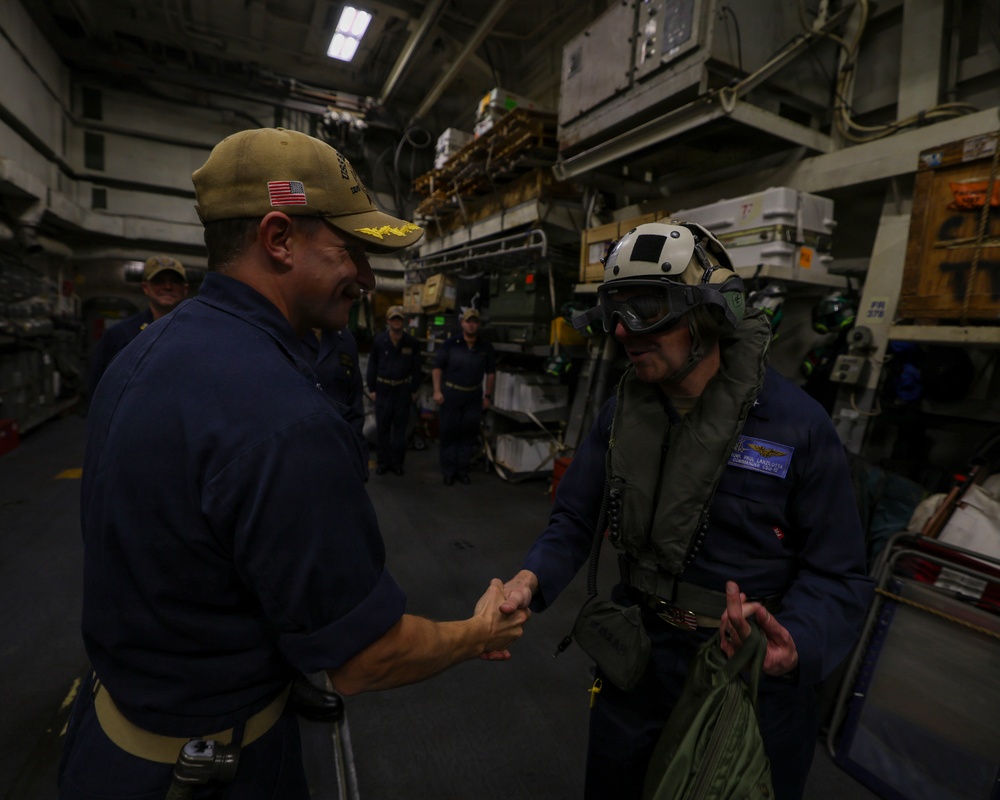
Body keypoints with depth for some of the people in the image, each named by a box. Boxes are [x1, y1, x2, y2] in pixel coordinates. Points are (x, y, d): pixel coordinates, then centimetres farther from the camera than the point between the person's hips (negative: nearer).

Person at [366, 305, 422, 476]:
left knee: (400, 428, 8)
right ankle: (382, 462, 16)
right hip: (383, 389, 0)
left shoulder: (412, 343, -1)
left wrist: (414, 390, 3)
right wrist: (371, 388, -2)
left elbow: (416, 368, 4)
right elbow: (372, 365, 0)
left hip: (403, 390, 1)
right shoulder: (379, 341, -4)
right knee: (382, 428, 5)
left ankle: (397, 462, 18)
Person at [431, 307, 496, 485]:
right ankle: (448, 471, 14)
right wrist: (437, 391, -10)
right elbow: (438, 367, -2)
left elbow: (491, 372, 10)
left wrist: (488, 395, 7)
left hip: (474, 396, 2)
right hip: (451, 393, -2)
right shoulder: (450, 343, -6)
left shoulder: (486, 347, 2)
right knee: (449, 433, 3)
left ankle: (463, 470, 20)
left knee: (469, 434, 7)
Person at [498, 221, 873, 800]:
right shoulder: (622, 412, -7)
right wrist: (533, 578, -20)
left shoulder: (798, 425, -20)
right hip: (637, 659, 4)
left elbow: (838, 577, -12)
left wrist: (795, 646, -30)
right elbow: (576, 519, -3)